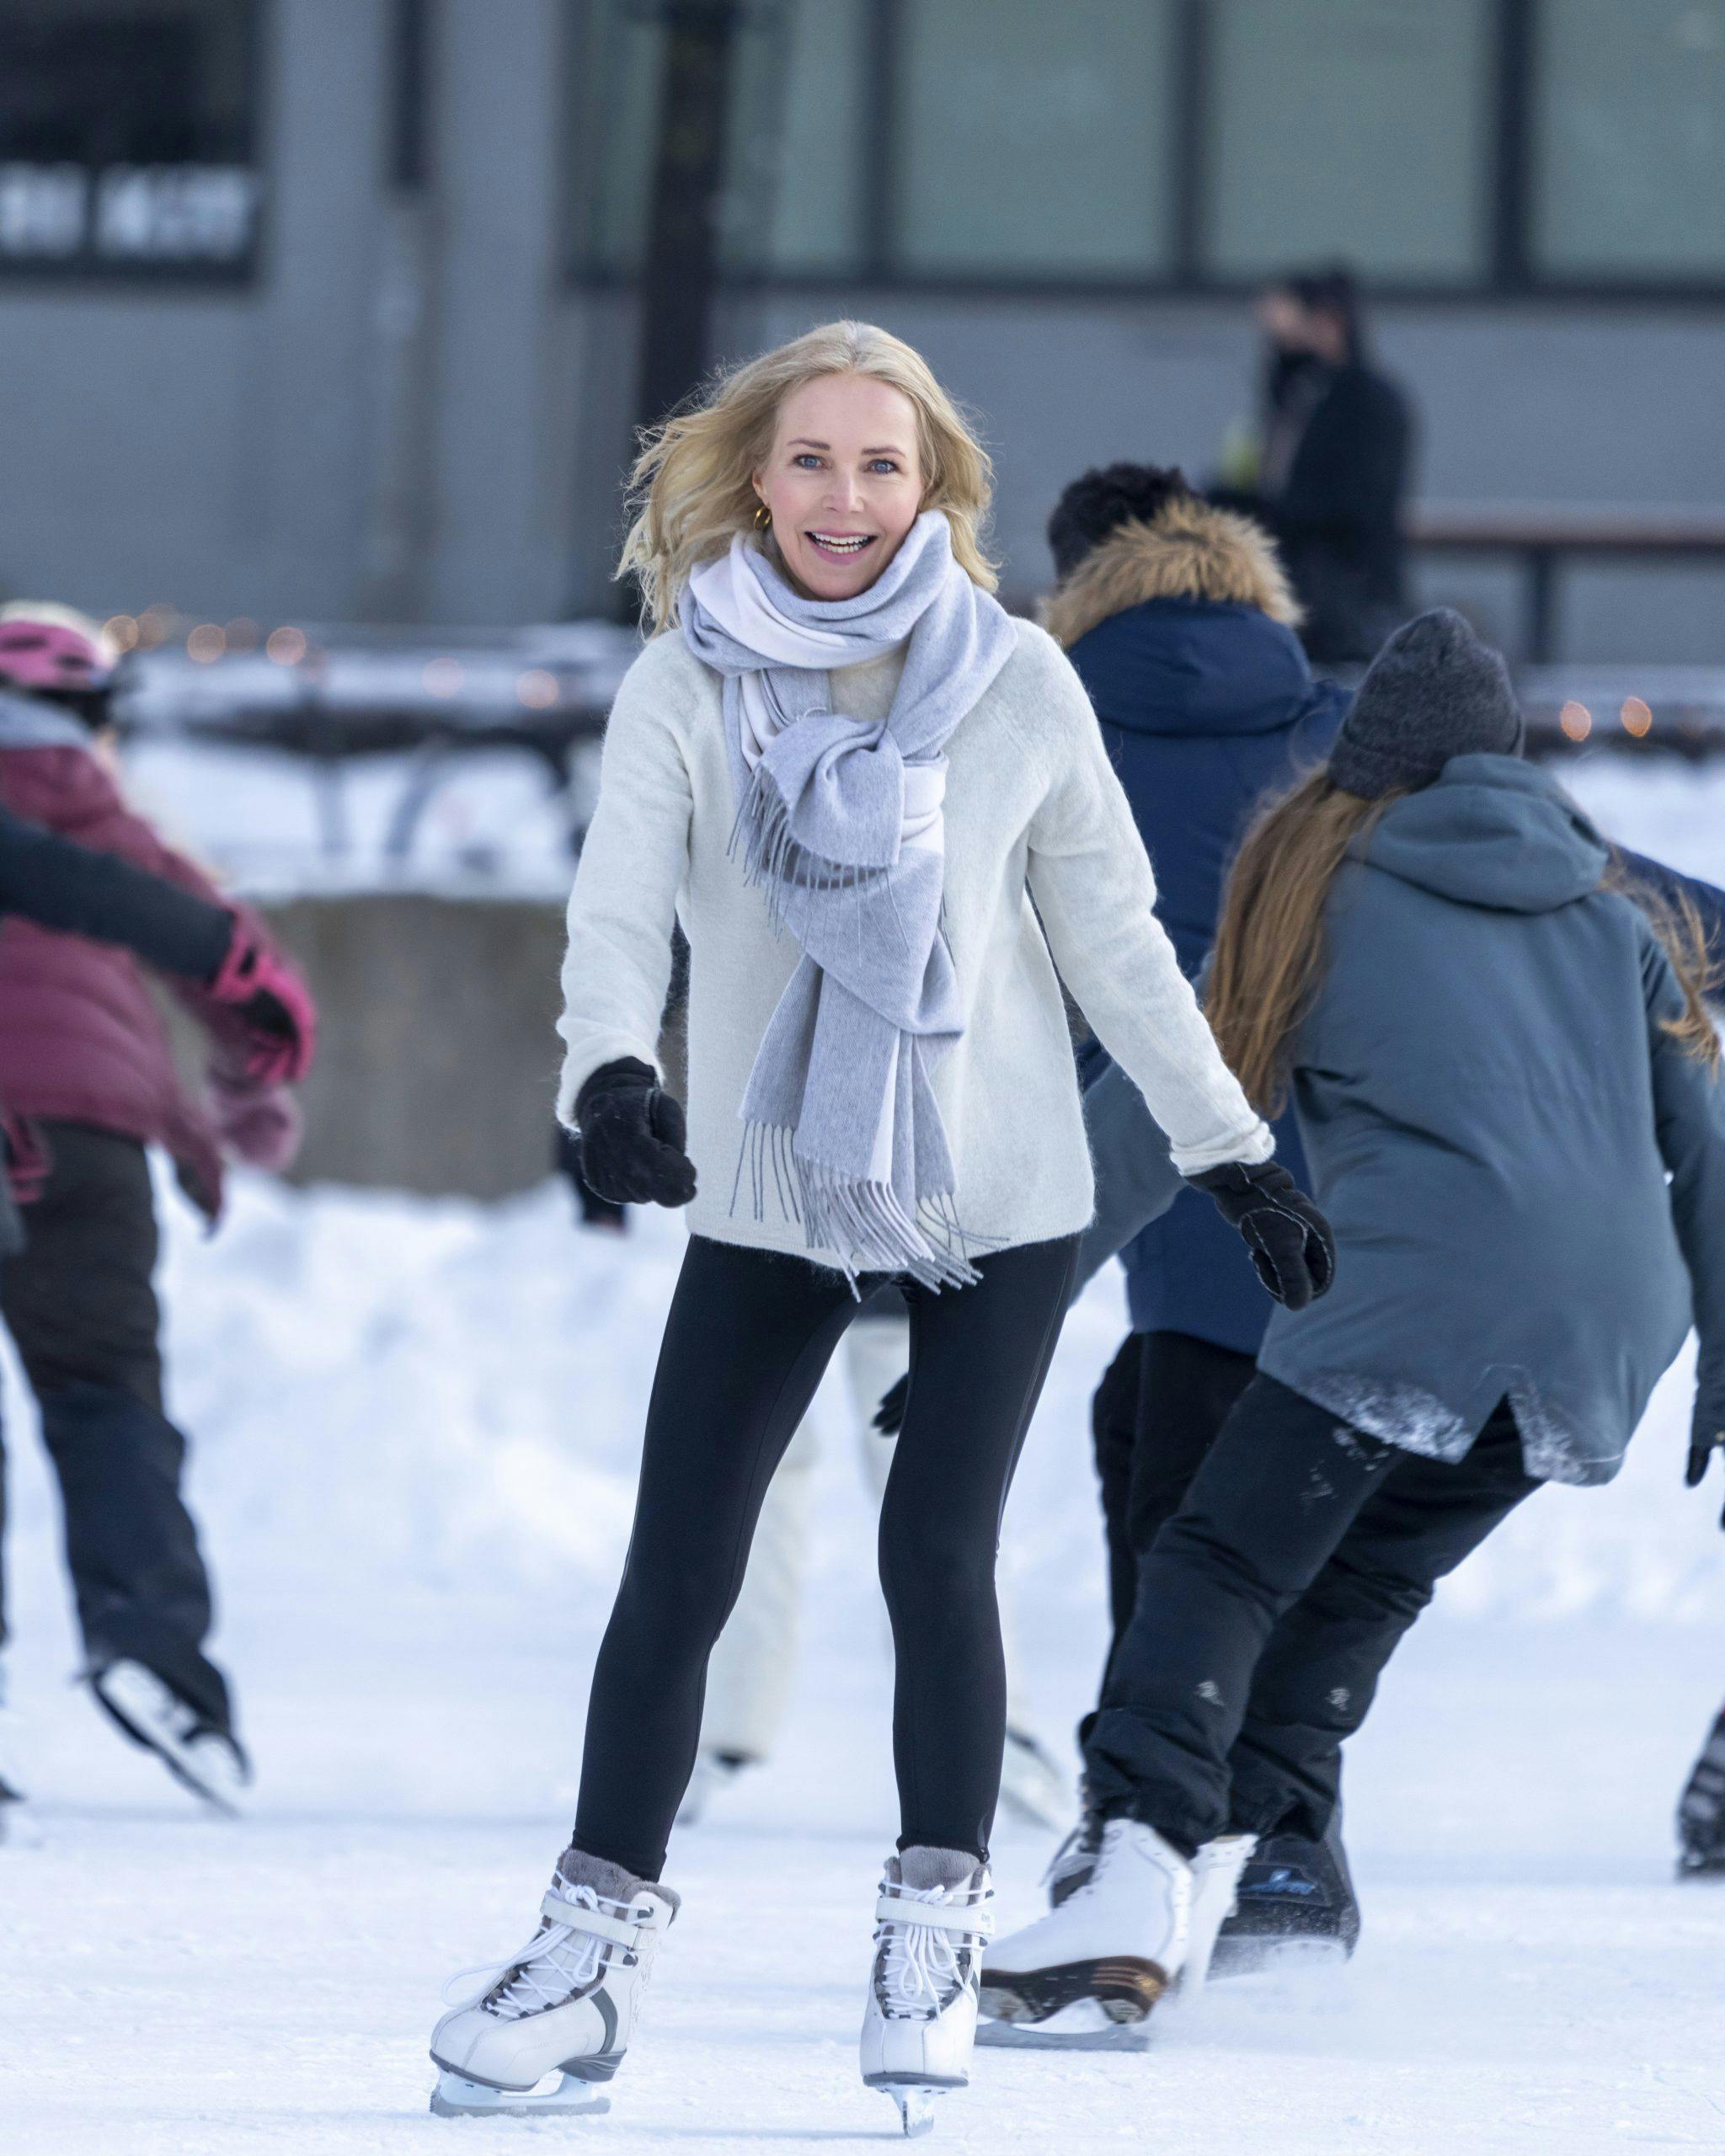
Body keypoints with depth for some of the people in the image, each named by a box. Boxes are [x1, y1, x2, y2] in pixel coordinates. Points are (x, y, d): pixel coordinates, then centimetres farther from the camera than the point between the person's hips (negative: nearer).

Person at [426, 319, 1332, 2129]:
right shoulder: (687, 686, -5)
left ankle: (936, 1921, 11)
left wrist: (1234, 1154, 7)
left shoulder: (1012, 681, -4)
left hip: (995, 1195, 0)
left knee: (937, 1551, -6)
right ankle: (598, 1937, 5)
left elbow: (1113, 935, 4)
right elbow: (619, 903, -17)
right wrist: (612, 1070, -38)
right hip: (769, 1195, 0)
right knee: (676, 1568, -5)